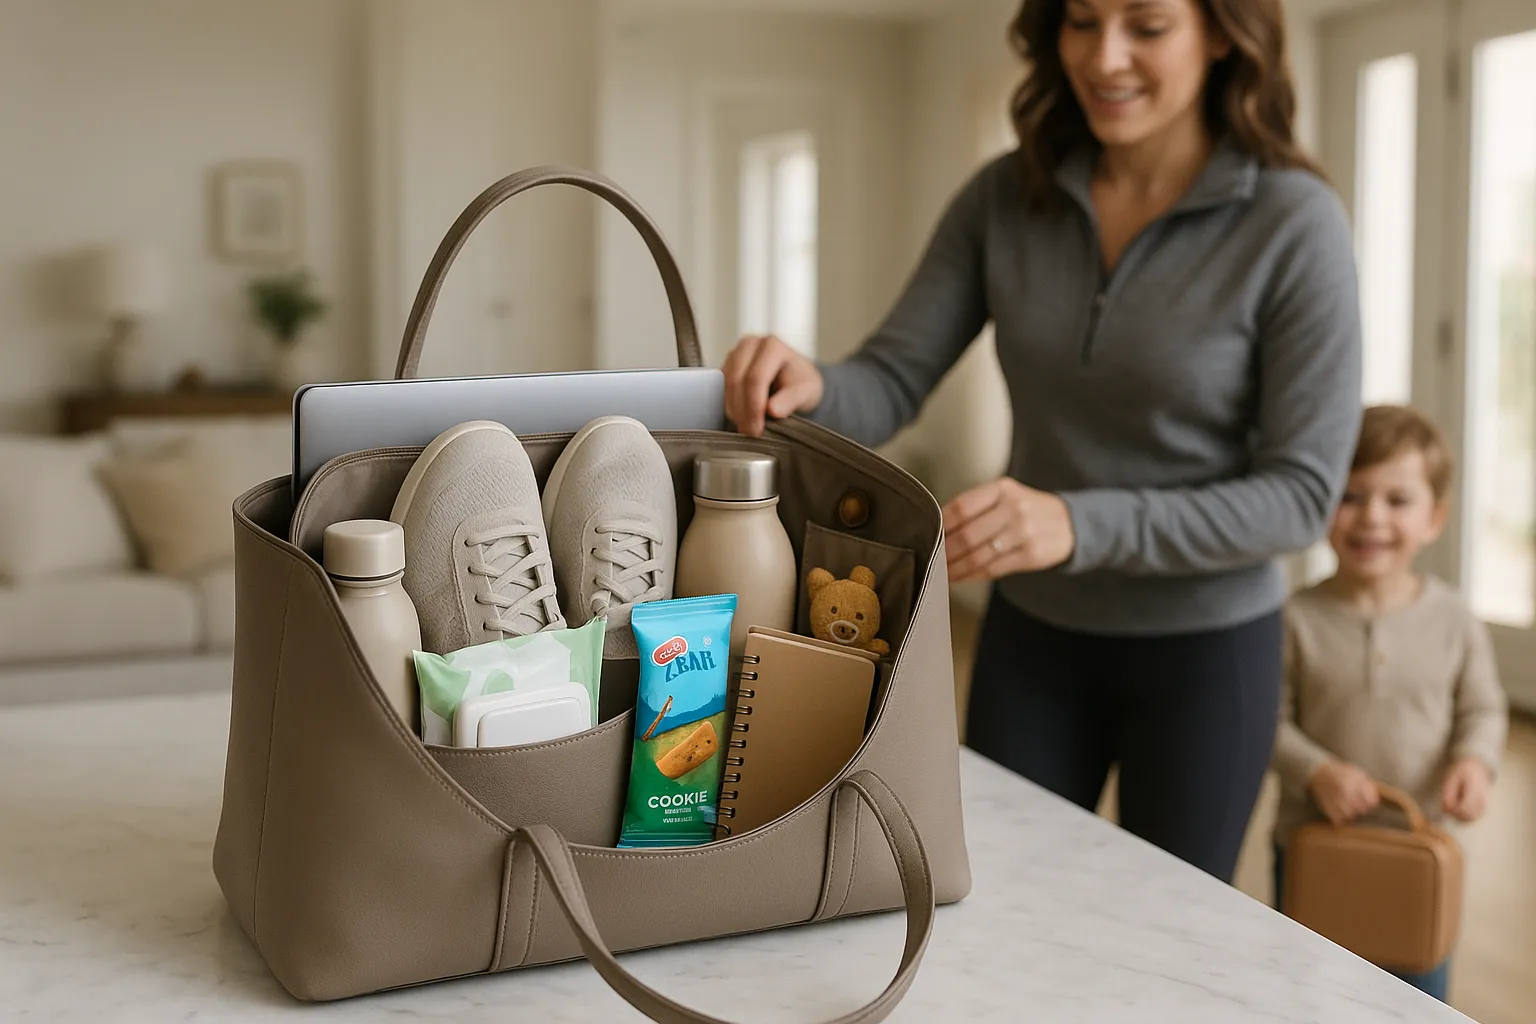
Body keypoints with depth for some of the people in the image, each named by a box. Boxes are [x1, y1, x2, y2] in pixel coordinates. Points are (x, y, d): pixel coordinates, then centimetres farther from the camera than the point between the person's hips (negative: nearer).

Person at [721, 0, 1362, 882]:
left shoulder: (1294, 223, -17)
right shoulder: (1006, 199, -5)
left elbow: (1302, 495, -18)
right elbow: (891, 385, -8)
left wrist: (1080, 524, -32)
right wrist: (809, 389, -32)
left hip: (1204, 650, -3)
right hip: (1032, 633, 3)